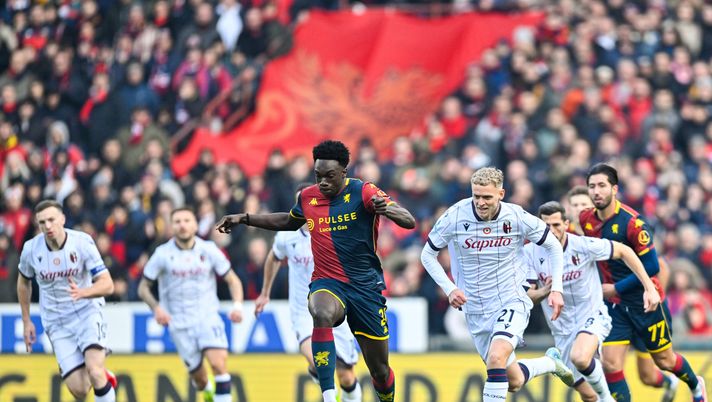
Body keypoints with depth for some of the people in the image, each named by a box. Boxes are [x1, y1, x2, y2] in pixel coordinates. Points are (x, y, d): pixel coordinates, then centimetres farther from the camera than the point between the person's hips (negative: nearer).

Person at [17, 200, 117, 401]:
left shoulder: (82, 242, -16)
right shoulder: (31, 249, -8)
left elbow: (107, 285, -18)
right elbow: (24, 282, 13)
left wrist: (83, 292, -37)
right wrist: (26, 322, 14)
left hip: (87, 312, -2)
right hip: (57, 323, 2)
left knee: (95, 372, -26)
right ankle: (103, 377, 26)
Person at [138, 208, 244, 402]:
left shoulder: (209, 250, -1)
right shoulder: (163, 254, -3)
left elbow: (233, 280, 6)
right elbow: (143, 287, 5)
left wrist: (237, 305, -12)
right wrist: (156, 307, -14)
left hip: (208, 318, 0)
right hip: (180, 324, 0)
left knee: (219, 363, -22)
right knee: (200, 380, 3)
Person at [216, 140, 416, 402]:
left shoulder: (363, 192, -9)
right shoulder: (308, 197, 5)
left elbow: (409, 222, -19)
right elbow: (289, 221, 29)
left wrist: (388, 209, -40)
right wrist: (245, 218, 23)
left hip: (365, 285, -1)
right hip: (326, 283, 1)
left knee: (380, 370, 4)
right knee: (322, 314, -37)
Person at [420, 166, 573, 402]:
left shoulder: (517, 217, -13)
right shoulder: (455, 217, -13)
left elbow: (553, 246, 3)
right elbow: (427, 254, 1)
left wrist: (557, 288, -5)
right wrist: (449, 288, -12)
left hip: (512, 303, -3)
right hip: (476, 311, 3)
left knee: (496, 358, -31)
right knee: (514, 381, 10)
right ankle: (550, 362, 42)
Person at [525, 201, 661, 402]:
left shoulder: (584, 245, -16)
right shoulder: (530, 253, -10)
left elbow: (623, 251, -3)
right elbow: (527, 296, -9)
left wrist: (650, 288, -7)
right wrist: (544, 292, -33)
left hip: (593, 317, -4)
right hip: (562, 331, 4)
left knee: (579, 358, -36)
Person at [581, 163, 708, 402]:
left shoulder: (632, 222, -22)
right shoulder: (586, 220, -6)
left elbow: (652, 267, -20)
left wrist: (616, 288, -17)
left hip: (645, 302, -4)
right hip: (614, 304, 4)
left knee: (664, 360, 14)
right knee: (610, 364, -11)